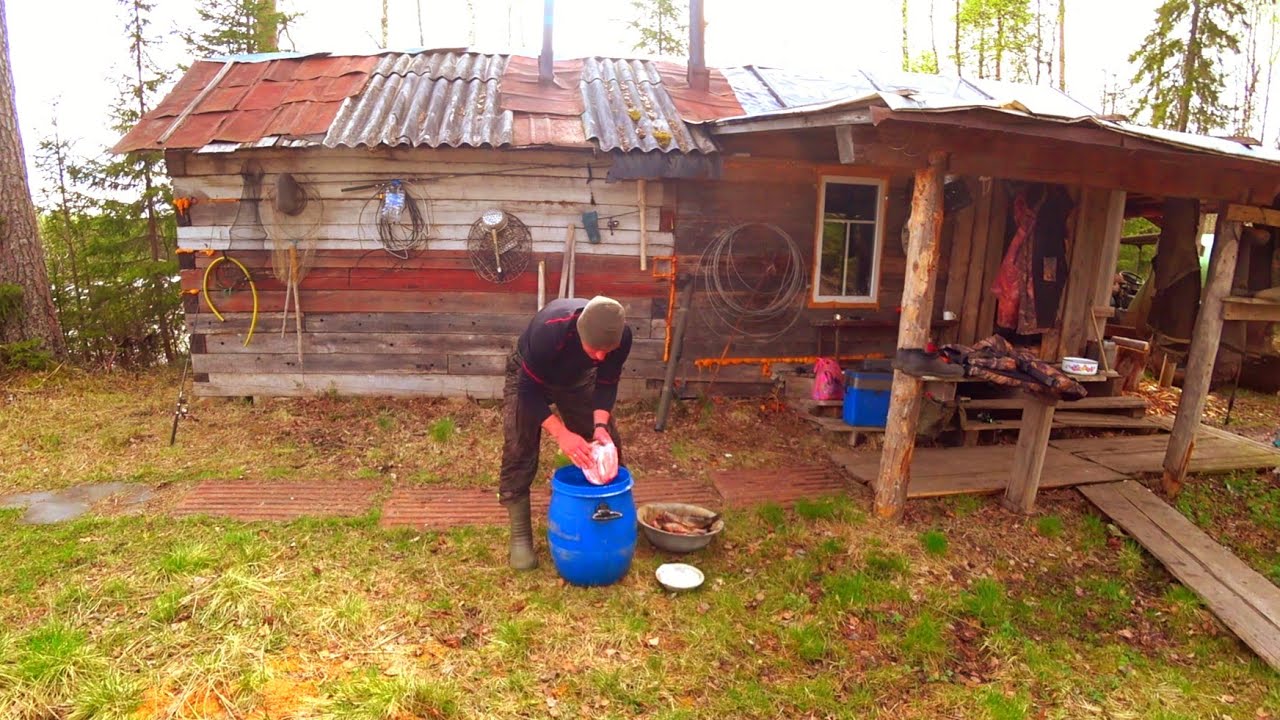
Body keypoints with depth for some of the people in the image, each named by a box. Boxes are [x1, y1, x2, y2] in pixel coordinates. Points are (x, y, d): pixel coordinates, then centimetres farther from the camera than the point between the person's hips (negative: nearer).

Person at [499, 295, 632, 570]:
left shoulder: (621, 336, -31)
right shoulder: (549, 330, -44)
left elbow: (607, 385, -18)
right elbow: (530, 390, -35)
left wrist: (600, 425, -36)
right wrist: (562, 434, -44)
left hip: (578, 378, 4)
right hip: (528, 376, -4)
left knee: (609, 445, 0)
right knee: (519, 451, -12)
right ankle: (520, 537, 0)